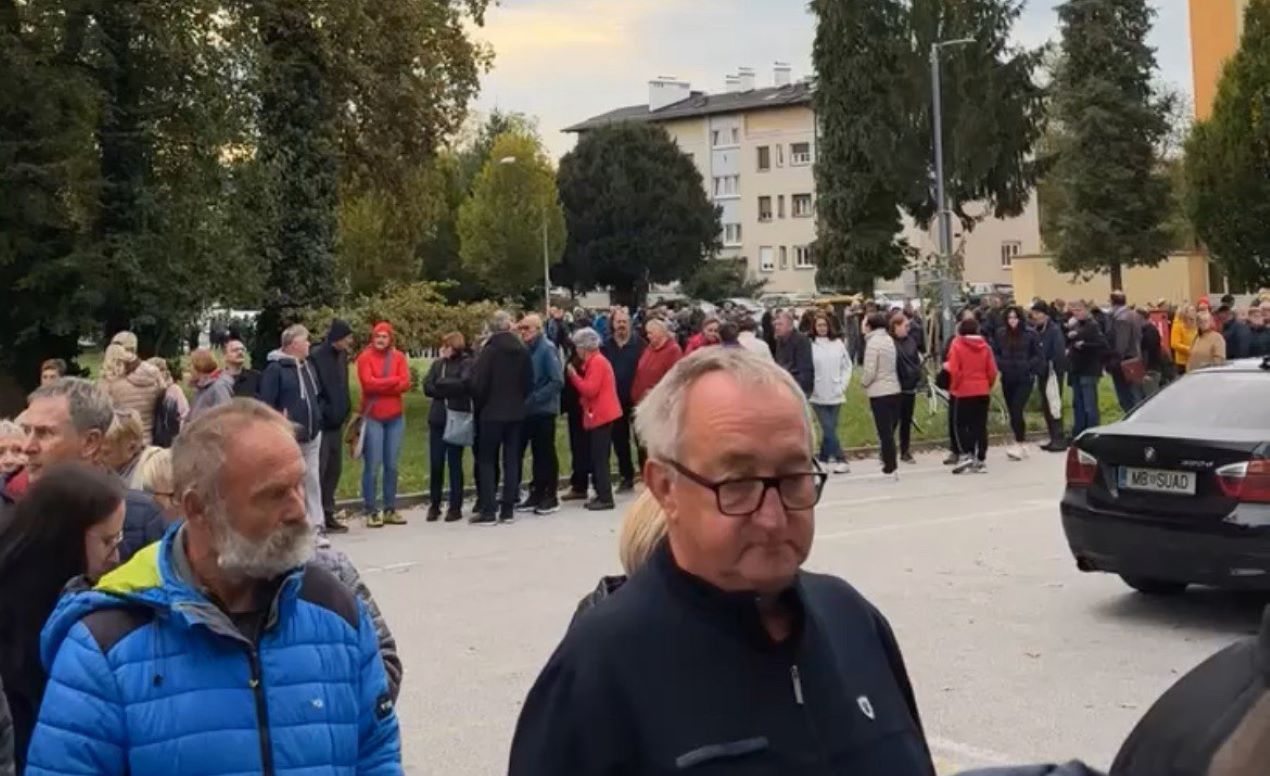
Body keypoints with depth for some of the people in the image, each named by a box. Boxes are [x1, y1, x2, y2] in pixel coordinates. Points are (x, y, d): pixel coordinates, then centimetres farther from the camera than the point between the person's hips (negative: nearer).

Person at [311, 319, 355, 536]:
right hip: (321, 423, -8)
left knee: (334, 469, 12)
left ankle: (328, 515, 20)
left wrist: (345, 409, 12)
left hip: (336, 422, 8)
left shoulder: (342, 356, 10)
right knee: (318, 470, -5)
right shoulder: (317, 357, -17)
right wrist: (323, 412, -18)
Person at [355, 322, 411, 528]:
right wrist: (393, 381, -10)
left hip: (396, 417, 4)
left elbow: (405, 384, -4)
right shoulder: (365, 357, -3)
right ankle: (371, 511, -1)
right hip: (372, 418, -4)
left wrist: (379, 385, -14)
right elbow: (368, 383, -16)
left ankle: (390, 509, 15)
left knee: (392, 465, 8)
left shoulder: (399, 357, 7)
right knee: (372, 466, -6)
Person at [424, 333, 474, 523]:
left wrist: (441, 384, -8)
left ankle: (455, 507, 8)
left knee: (454, 463, 1)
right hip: (437, 418, 4)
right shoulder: (437, 364, 13)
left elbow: (464, 383, -21)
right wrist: (450, 390, -10)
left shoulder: (467, 363, -3)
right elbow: (427, 387, 2)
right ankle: (434, 505, 15)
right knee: (435, 464, 5)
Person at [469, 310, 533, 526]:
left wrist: (480, 404, 4)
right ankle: (508, 509, 10)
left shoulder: (490, 351, -14)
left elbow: (478, 384, -13)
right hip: (516, 412, 5)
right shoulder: (523, 351, 2)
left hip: (492, 413, -5)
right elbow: (529, 383, 5)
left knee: (487, 460, 2)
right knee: (512, 460, 9)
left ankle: (488, 511, -3)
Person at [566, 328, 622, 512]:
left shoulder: (597, 362, -14)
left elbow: (590, 390, -21)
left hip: (601, 415, -10)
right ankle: (601, 495, 16)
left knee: (600, 458, -8)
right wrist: (577, 375, 5)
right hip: (599, 415, 10)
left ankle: (606, 498, -7)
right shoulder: (595, 361, 17)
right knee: (597, 458, 12)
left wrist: (574, 375, -12)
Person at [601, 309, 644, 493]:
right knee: (619, 440, 10)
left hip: (636, 399, -4)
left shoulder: (639, 343, -6)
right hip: (615, 400, 4)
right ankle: (627, 476, 20)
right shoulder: (606, 346, 5)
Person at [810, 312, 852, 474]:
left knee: (830, 428, 8)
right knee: (828, 428, -6)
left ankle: (824, 459, 21)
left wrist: (843, 385, 1)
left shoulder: (838, 343, 4)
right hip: (818, 395, -3)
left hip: (836, 394, 3)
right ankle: (841, 460, -4)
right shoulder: (810, 345, -6)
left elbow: (847, 366, 9)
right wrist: (810, 387, -10)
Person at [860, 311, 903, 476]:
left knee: (884, 430, -1)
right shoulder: (889, 340, 8)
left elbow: (870, 371, -15)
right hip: (894, 389, 7)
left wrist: (863, 382, 4)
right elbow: (892, 366, 8)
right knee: (890, 428, 14)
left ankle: (889, 464, 2)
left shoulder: (873, 343, -13)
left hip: (879, 392, -7)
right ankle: (891, 461, 18)